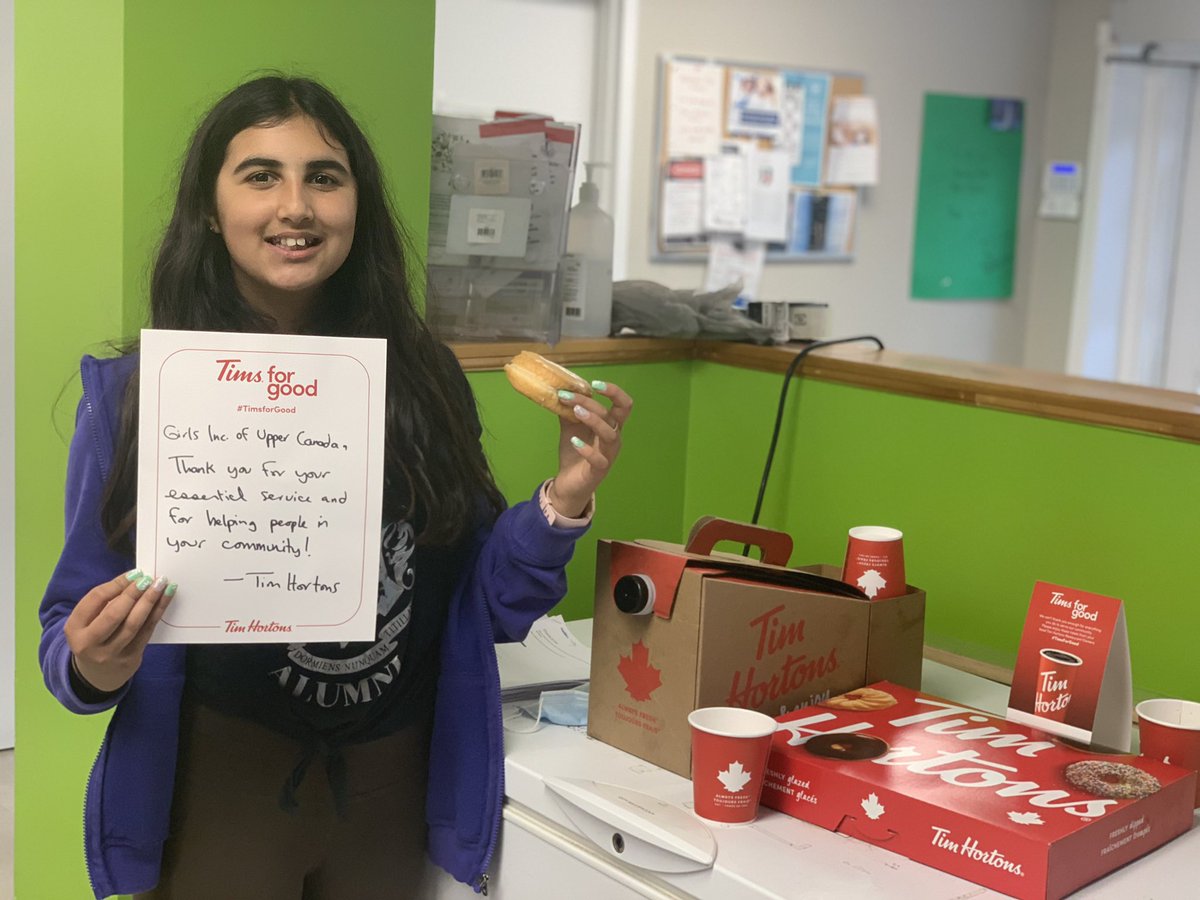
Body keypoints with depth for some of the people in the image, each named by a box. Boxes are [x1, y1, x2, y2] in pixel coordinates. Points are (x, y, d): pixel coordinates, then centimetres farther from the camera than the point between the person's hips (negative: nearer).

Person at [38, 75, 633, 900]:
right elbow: (77, 628, -4)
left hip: (392, 792, 2)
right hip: (220, 790, -2)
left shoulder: (423, 376, -3)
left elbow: (484, 605, 3)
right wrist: (95, 667, -25)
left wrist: (563, 502, -12)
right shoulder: (137, 390, -8)